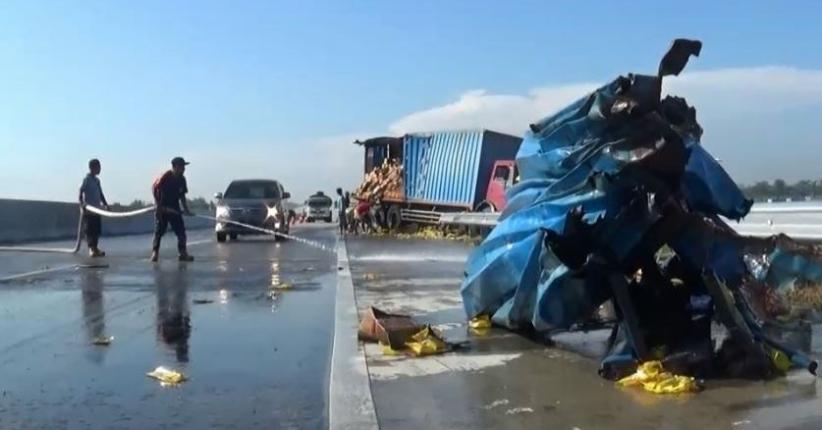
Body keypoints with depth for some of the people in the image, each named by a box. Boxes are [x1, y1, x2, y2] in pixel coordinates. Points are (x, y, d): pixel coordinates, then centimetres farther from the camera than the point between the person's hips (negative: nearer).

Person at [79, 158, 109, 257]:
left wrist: (105, 204, 15)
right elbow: (81, 191, -17)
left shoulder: (97, 180, 16)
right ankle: (91, 248, -12)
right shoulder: (86, 179, -7)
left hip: (97, 209, 8)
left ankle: (95, 248, 13)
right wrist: (81, 203, -30)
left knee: (97, 229, 7)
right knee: (89, 229, -9)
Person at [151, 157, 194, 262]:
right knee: (159, 231, -1)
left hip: (174, 209, 5)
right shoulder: (165, 177, -17)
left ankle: (183, 253, 2)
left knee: (181, 231, -1)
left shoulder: (182, 179, 1)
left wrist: (186, 209, 6)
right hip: (162, 208, -5)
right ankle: (155, 252, 8)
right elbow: (155, 189, -12)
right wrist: (159, 206, -15)